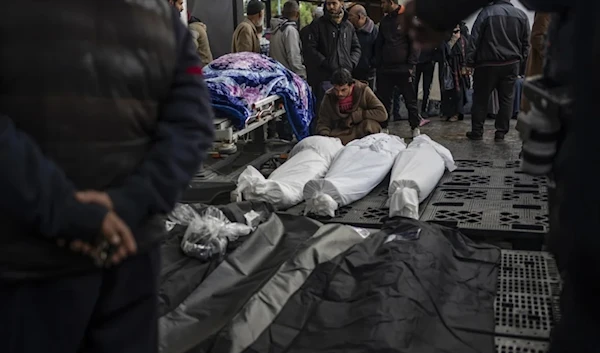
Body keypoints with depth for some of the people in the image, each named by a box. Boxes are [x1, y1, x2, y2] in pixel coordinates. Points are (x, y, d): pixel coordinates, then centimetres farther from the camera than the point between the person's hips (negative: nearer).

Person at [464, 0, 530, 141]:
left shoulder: (486, 12, -7)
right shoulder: (522, 15, 5)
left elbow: (474, 39, -9)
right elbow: (526, 43, 8)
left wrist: (470, 61, -5)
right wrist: (521, 61, 16)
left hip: (487, 64, -3)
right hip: (511, 65, 3)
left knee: (481, 98, 7)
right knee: (506, 99, 8)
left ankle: (477, 131, 11)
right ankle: (501, 132, 9)